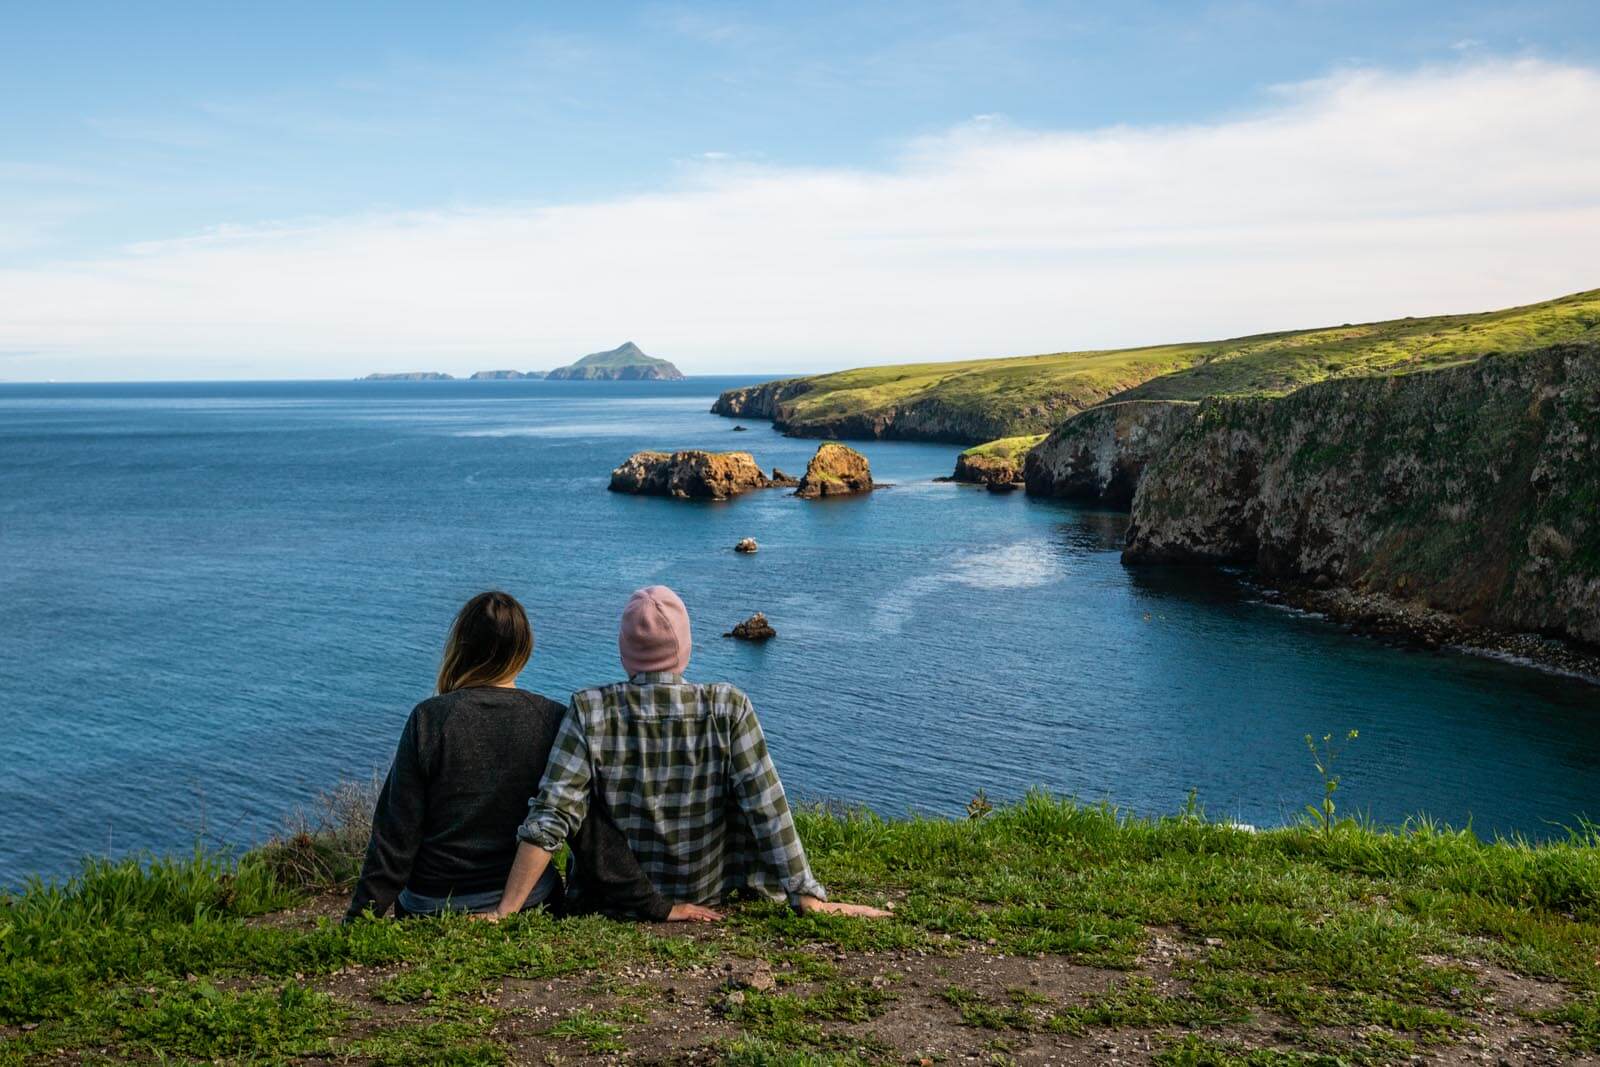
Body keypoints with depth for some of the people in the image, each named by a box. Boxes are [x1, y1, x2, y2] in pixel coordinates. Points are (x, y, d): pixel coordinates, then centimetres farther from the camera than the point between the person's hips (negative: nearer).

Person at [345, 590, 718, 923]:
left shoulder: (429, 719, -12)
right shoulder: (554, 721, -8)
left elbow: (396, 836, -9)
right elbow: (593, 832, -9)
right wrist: (655, 907, -4)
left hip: (432, 911, -1)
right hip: (532, 906, 2)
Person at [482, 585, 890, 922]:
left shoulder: (590, 711, -18)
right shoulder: (728, 708, -17)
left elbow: (550, 819, -21)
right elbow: (769, 812, -17)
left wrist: (505, 911, -15)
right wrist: (809, 897, -11)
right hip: (709, 891, -1)